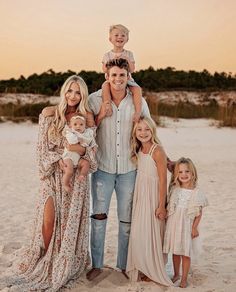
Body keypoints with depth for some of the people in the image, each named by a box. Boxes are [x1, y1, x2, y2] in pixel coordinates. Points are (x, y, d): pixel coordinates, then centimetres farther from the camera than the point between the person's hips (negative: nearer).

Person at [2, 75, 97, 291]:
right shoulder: (49, 114, -1)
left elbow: (93, 149, 2)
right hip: (53, 172, 0)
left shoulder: (87, 117, -1)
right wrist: (59, 159, -16)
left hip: (76, 175, 0)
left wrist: (82, 150, -18)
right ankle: (45, 264, 14)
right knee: (49, 219, -6)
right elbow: (42, 147, -2)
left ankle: (65, 265, 22)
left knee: (71, 220, 3)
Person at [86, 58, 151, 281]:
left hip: (129, 169, 1)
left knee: (127, 220, 11)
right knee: (98, 217, 7)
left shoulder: (139, 102, -2)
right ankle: (96, 264, 24)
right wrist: (101, 114, -12)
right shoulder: (95, 99, -4)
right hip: (103, 167, 0)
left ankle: (124, 265, 28)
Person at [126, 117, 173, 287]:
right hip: (140, 195, 7)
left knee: (152, 232, 3)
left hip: (154, 195, -7)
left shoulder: (157, 150, -16)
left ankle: (154, 271, 22)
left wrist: (161, 206, -18)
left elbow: (163, 180, -17)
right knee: (138, 232, 14)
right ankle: (142, 268, 32)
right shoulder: (138, 150, 6)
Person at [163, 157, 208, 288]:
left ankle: (184, 278, 20)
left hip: (187, 225, -3)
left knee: (186, 253, 5)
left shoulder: (196, 192, -9)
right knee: (175, 252, 15)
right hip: (173, 224, 3)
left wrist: (194, 227, -8)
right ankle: (176, 274, 34)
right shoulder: (174, 189, 0)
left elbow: (199, 212, -5)